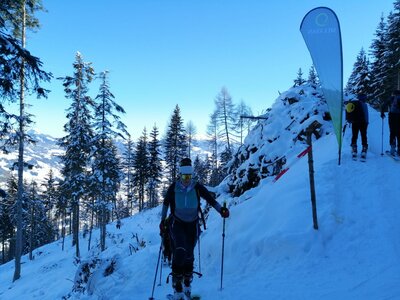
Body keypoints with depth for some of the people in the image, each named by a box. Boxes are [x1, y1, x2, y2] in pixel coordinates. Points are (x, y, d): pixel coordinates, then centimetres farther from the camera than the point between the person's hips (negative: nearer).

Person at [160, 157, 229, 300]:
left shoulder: (197, 187, -13)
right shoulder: (173, 188, -12)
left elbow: (210, 199, -11)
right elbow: (166, 203, 4)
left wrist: (221, 210, -27)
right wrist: (162, 221, 7)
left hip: (193, 225, 1)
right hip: (177, 223, -1)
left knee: (189, 255, 7)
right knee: (180, 252, -22)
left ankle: (187, 284, 32)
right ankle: (177, 288, -10)